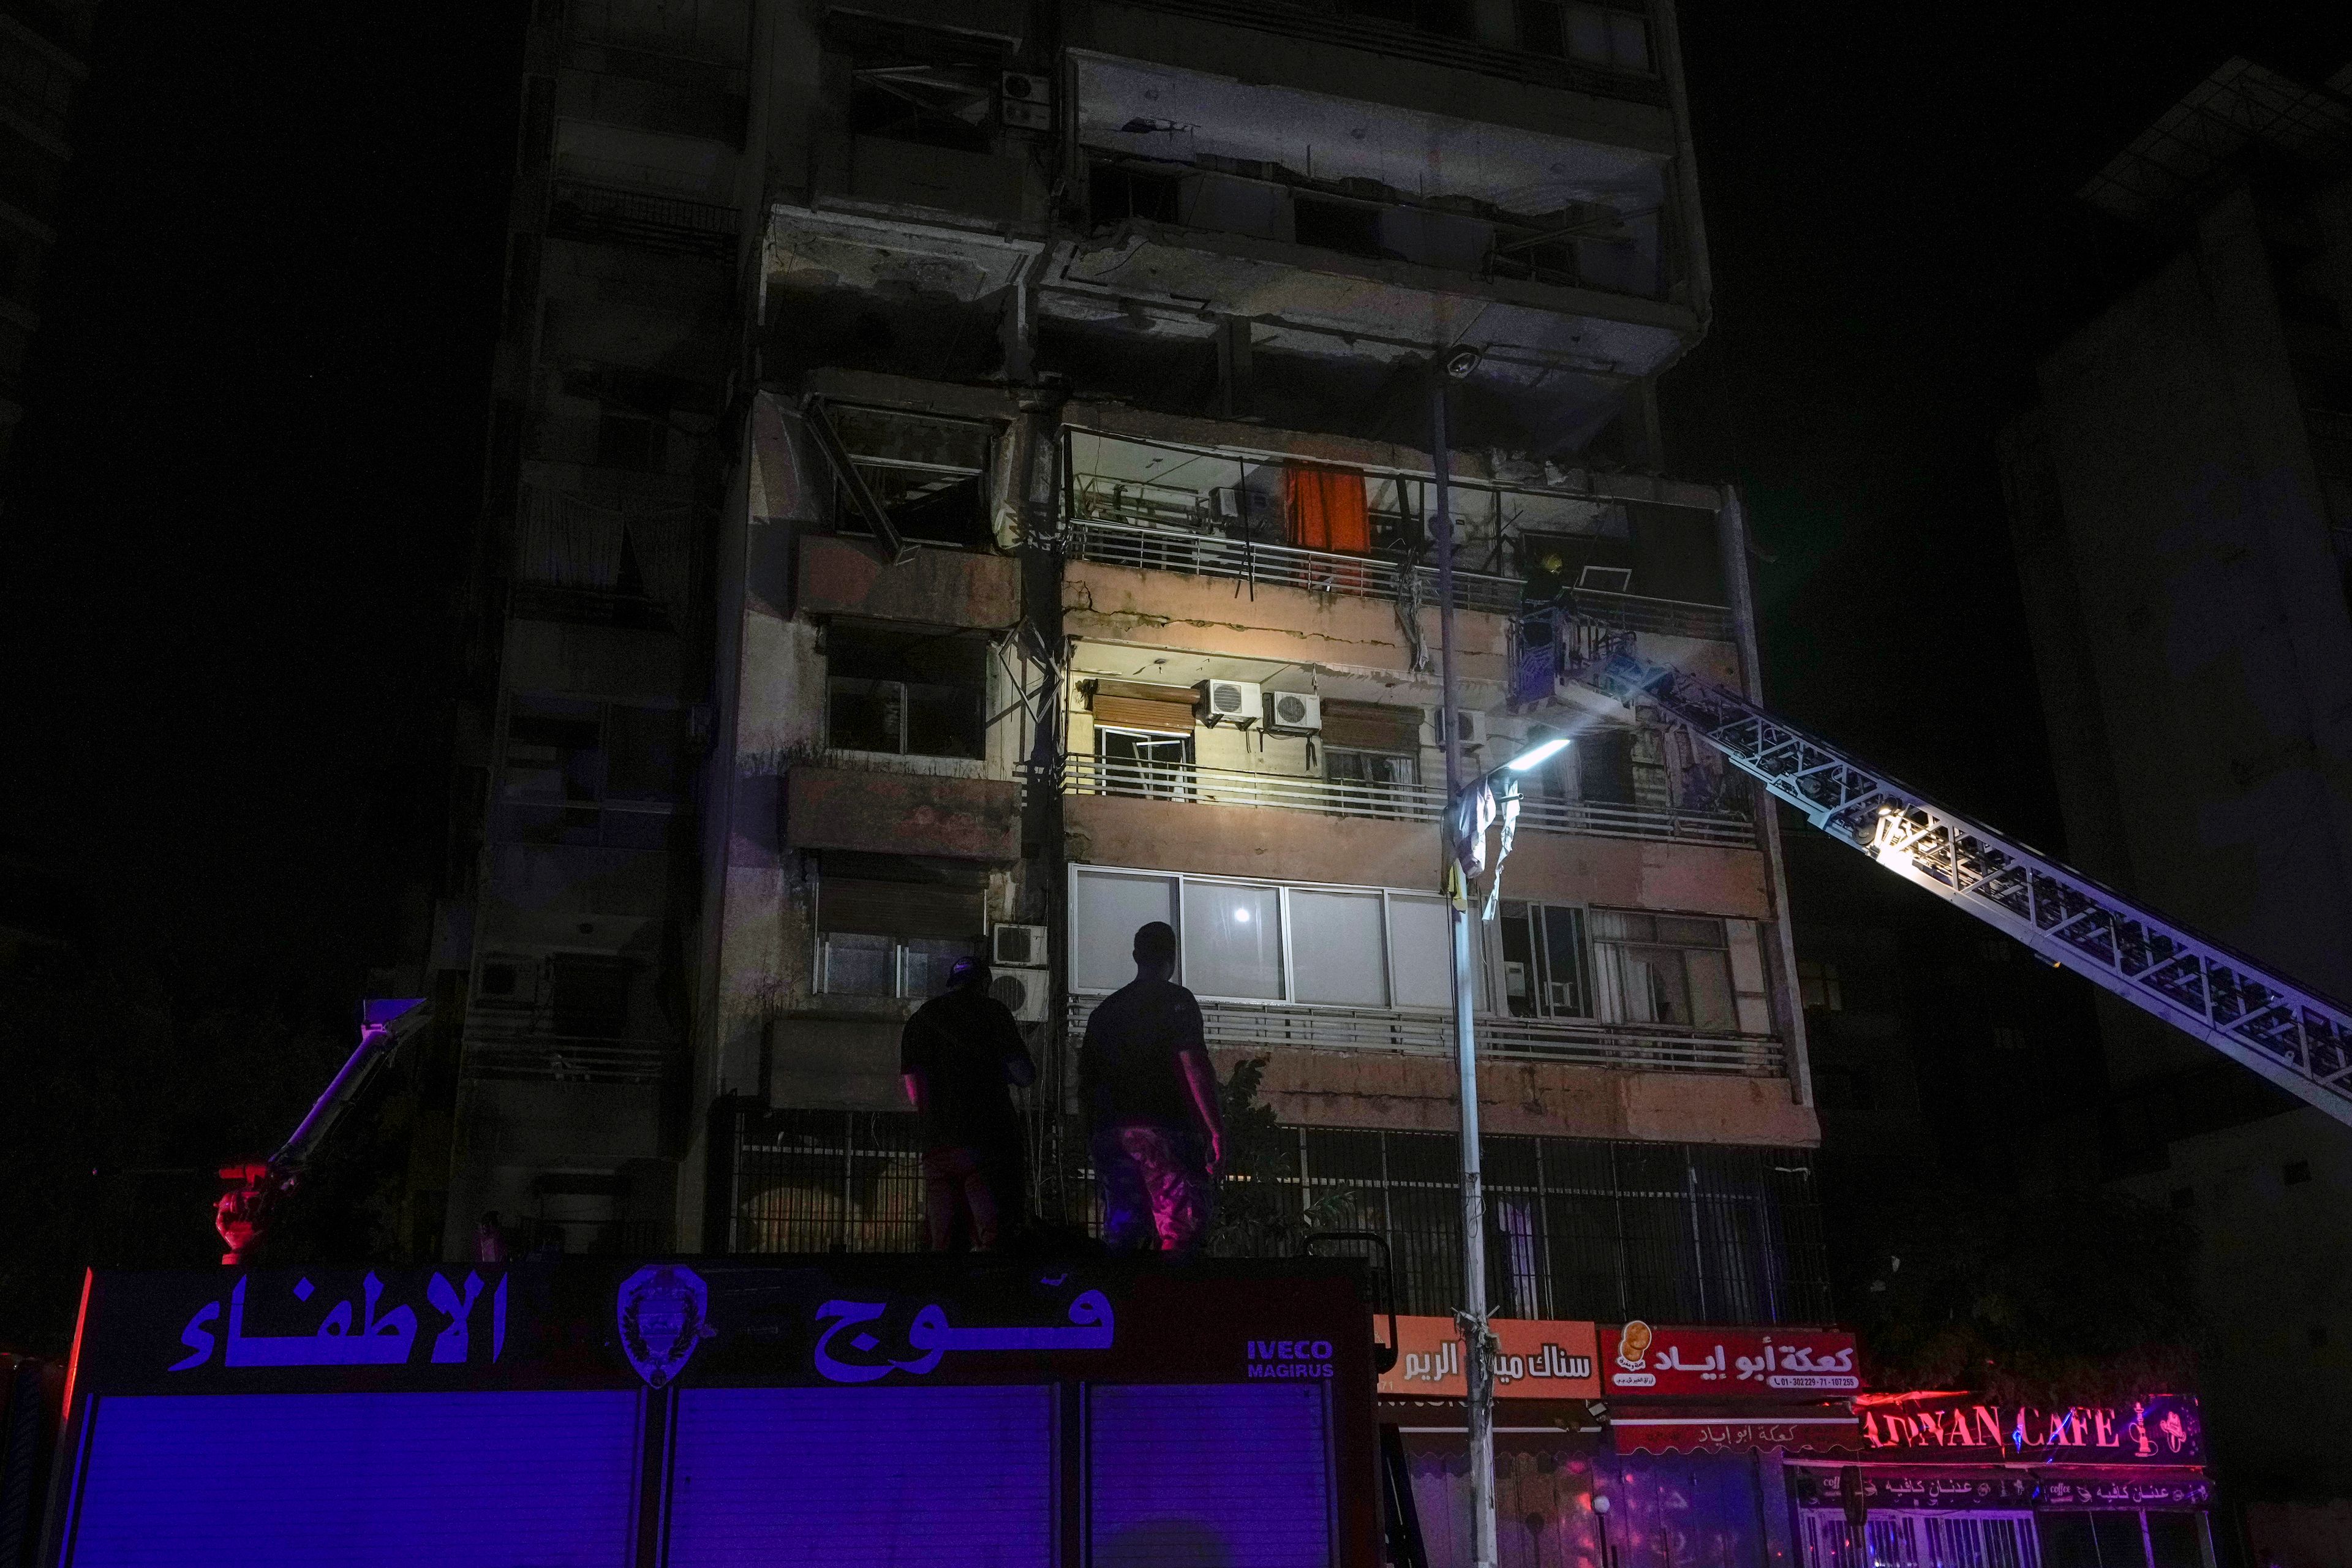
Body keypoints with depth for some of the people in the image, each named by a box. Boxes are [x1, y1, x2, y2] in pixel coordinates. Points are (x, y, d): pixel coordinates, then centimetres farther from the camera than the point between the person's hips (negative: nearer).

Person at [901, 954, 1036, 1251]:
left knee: (944, 1241, 6)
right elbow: (1025, 1076, -3)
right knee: (996, 1237, -7)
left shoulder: (920, 1018, 15)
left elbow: (914, 1091, 11)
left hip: (938, 1142, 5)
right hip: (988, 1140, -4)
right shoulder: (992, 1011, 2)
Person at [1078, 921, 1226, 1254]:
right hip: (1163, 1127, -6)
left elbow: (1086, 1080, 20)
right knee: (1182, 1230, -9)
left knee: (1121, 1232, 6)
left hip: (1109, 1130, 6)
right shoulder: (1175, 1000, 1)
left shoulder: (1105, 1010, 20)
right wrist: (1216, 1129, -12)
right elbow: (1194, 1065, -10)